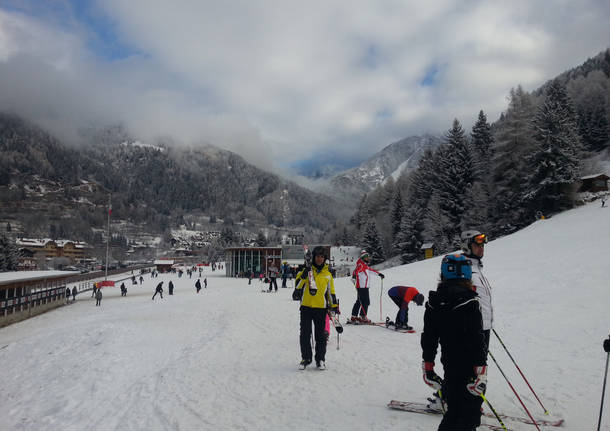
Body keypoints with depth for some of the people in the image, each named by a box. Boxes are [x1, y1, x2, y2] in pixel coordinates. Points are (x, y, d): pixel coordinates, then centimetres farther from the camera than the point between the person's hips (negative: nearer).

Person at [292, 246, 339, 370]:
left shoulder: (327, 274, 9)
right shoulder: (306, 271, 4)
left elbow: (331, 291, 15)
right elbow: (298, 285, -5)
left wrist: (334, 305, 10)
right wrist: (303, 276, -20)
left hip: (321, 308, 1)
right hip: (306, 307, -1)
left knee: (320, 335, 6)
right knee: (305, 334, 2)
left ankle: (320, 359, 18)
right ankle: (306, 358, 17)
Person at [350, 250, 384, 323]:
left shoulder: (365, 265, 19)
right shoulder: (361, 264, -11)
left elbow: (371, 270, 36)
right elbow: (357, 270, -31)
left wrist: (379, 273, 46)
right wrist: (354, 274, -51)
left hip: (365, 287, 10)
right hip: (362, 287, -10)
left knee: (359, 302, 12)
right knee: (365, 302, -10)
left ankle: (354, 317, 18)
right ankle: (363, 317, -9)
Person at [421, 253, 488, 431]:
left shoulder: (434, 302, 1)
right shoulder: (468, 301, -17)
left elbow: (428, 337, 6)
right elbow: (477, 339, -18)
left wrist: (427, 367, 13)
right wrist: (481, 370, -14)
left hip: (449, 368, 6)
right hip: (468, 368, -5)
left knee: (454, 411, 21)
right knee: (469, 416, 7)